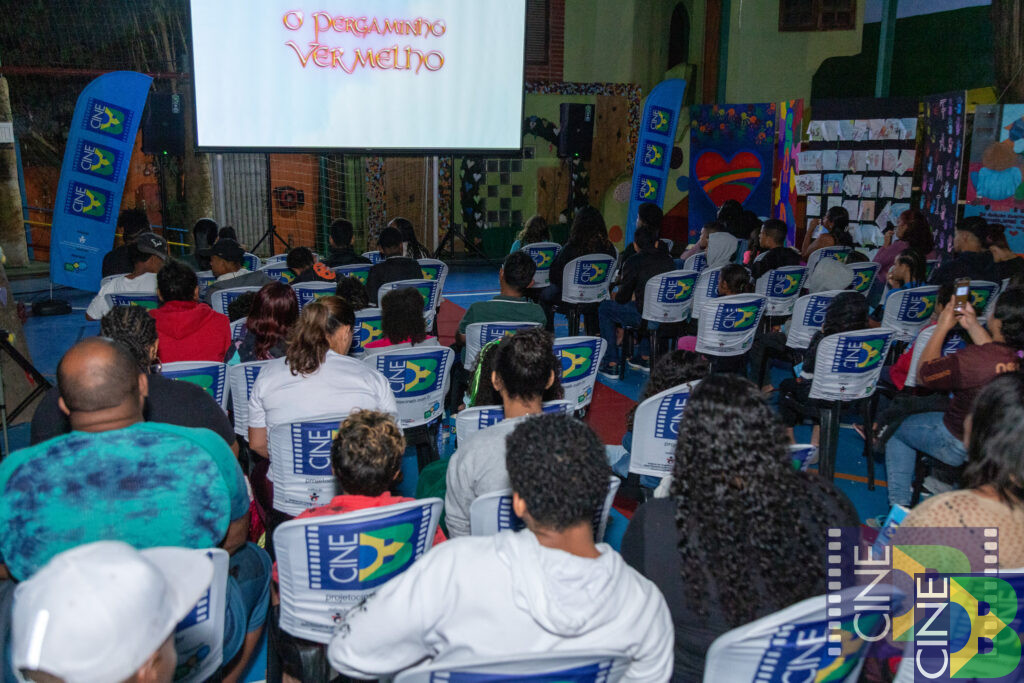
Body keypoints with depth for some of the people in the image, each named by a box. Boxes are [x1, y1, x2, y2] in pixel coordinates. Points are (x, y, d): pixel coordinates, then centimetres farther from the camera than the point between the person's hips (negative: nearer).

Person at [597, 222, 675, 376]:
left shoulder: (633, 261, -7)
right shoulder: (668, 259, 11)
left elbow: (622, 298, -3)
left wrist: (615, 296, 20)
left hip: (645, 316, -7)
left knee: (604, 308, 14)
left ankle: (612, 364, 12)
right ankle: (645, 357, 39)